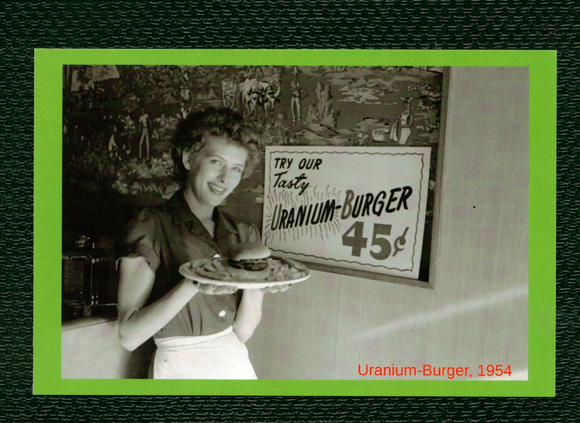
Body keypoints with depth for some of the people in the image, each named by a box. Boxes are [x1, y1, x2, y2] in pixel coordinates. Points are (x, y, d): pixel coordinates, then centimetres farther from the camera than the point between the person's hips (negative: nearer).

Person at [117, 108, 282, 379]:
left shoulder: (245, 234, 1)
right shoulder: (150, 227, -12)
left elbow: (242, 331, -1)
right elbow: (129, 336, -16)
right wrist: (193, 284, -27)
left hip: (237, 365, 4)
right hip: (179, 369, -4)